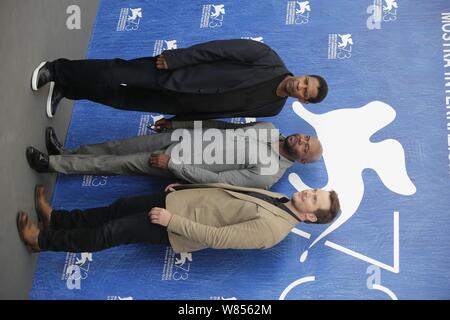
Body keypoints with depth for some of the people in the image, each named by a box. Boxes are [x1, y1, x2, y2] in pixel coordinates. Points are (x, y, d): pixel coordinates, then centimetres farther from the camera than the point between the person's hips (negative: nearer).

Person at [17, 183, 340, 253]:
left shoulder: (272, 228, -24)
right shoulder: (277, 199, 4)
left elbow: (216, 237, -27)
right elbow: (230, 189, 14)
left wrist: (172, 221, -24)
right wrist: (182, 186, 12)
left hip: (178, 228, -8)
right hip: (181, 198, 8)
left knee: (111, 232, -6)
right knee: (119, 208, 10)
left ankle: (42, 240, 8)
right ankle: (54, 218, 25)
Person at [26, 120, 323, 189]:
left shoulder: (266, 174, -20)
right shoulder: (268, 129, 3)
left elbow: (216, 180, -23)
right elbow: (224, 125, 11)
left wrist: (171, 164, -25)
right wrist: (176, 122, 11)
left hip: (182, 160, -6)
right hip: (183, 136, 6)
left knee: (118, 164, -6)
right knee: (120, 147, 5)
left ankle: (52, 164, 4)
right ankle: (65, 153, 19)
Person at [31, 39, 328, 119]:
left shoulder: (272, 108, 1)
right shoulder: (269, 59, -11)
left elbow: (225, 111, 5)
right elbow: (224, 48, -12)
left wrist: (179, 121, 6)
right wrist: (174, 57, -16)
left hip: (180, 106, 3)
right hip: (174, 73, -3)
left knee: (123, 98, 0)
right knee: (115, 75, -9)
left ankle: (64, 88, 19)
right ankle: (57, 70, 12)